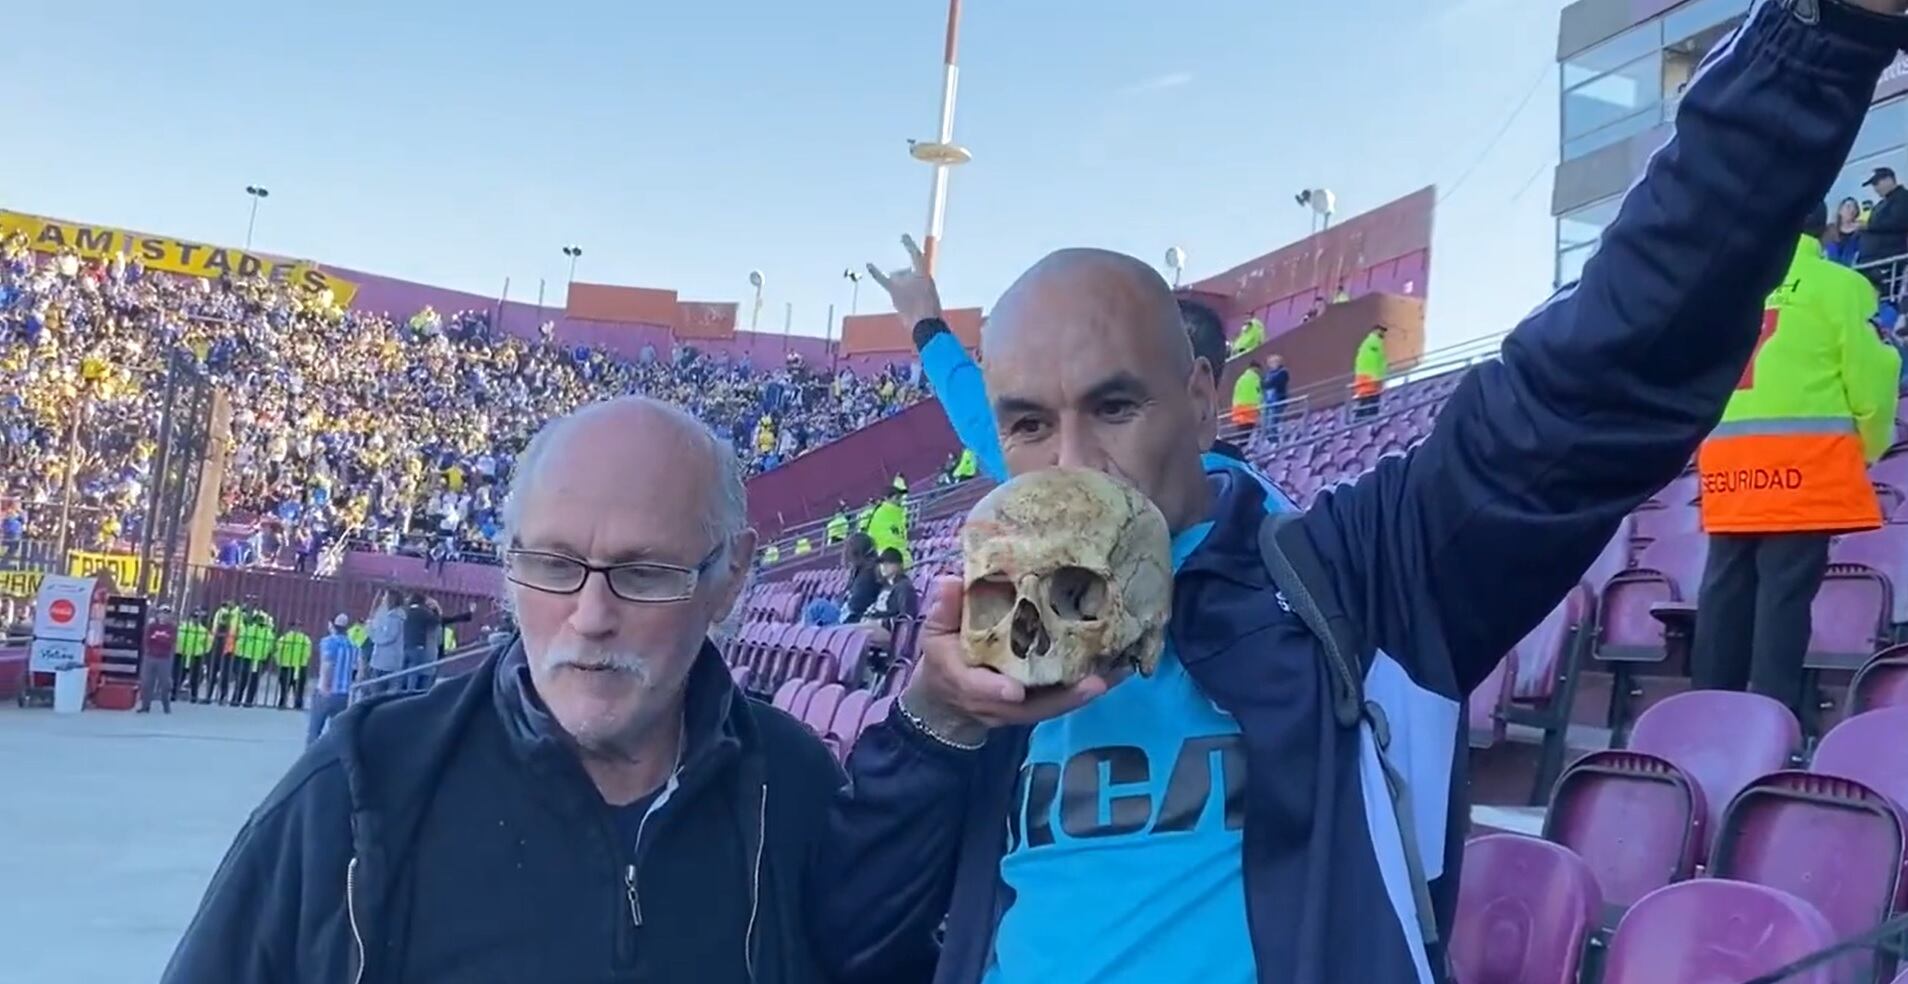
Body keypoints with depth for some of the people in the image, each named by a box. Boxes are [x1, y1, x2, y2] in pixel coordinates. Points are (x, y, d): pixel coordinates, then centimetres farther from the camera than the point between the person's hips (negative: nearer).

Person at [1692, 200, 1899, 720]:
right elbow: (1869, 376, 0)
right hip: (1803, 460, -4)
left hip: (1728, 459, 5)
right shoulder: (1837, 284, 3)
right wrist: (1870, 448, 15)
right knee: (1786, 591, -6)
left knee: (1725, 590, 8)